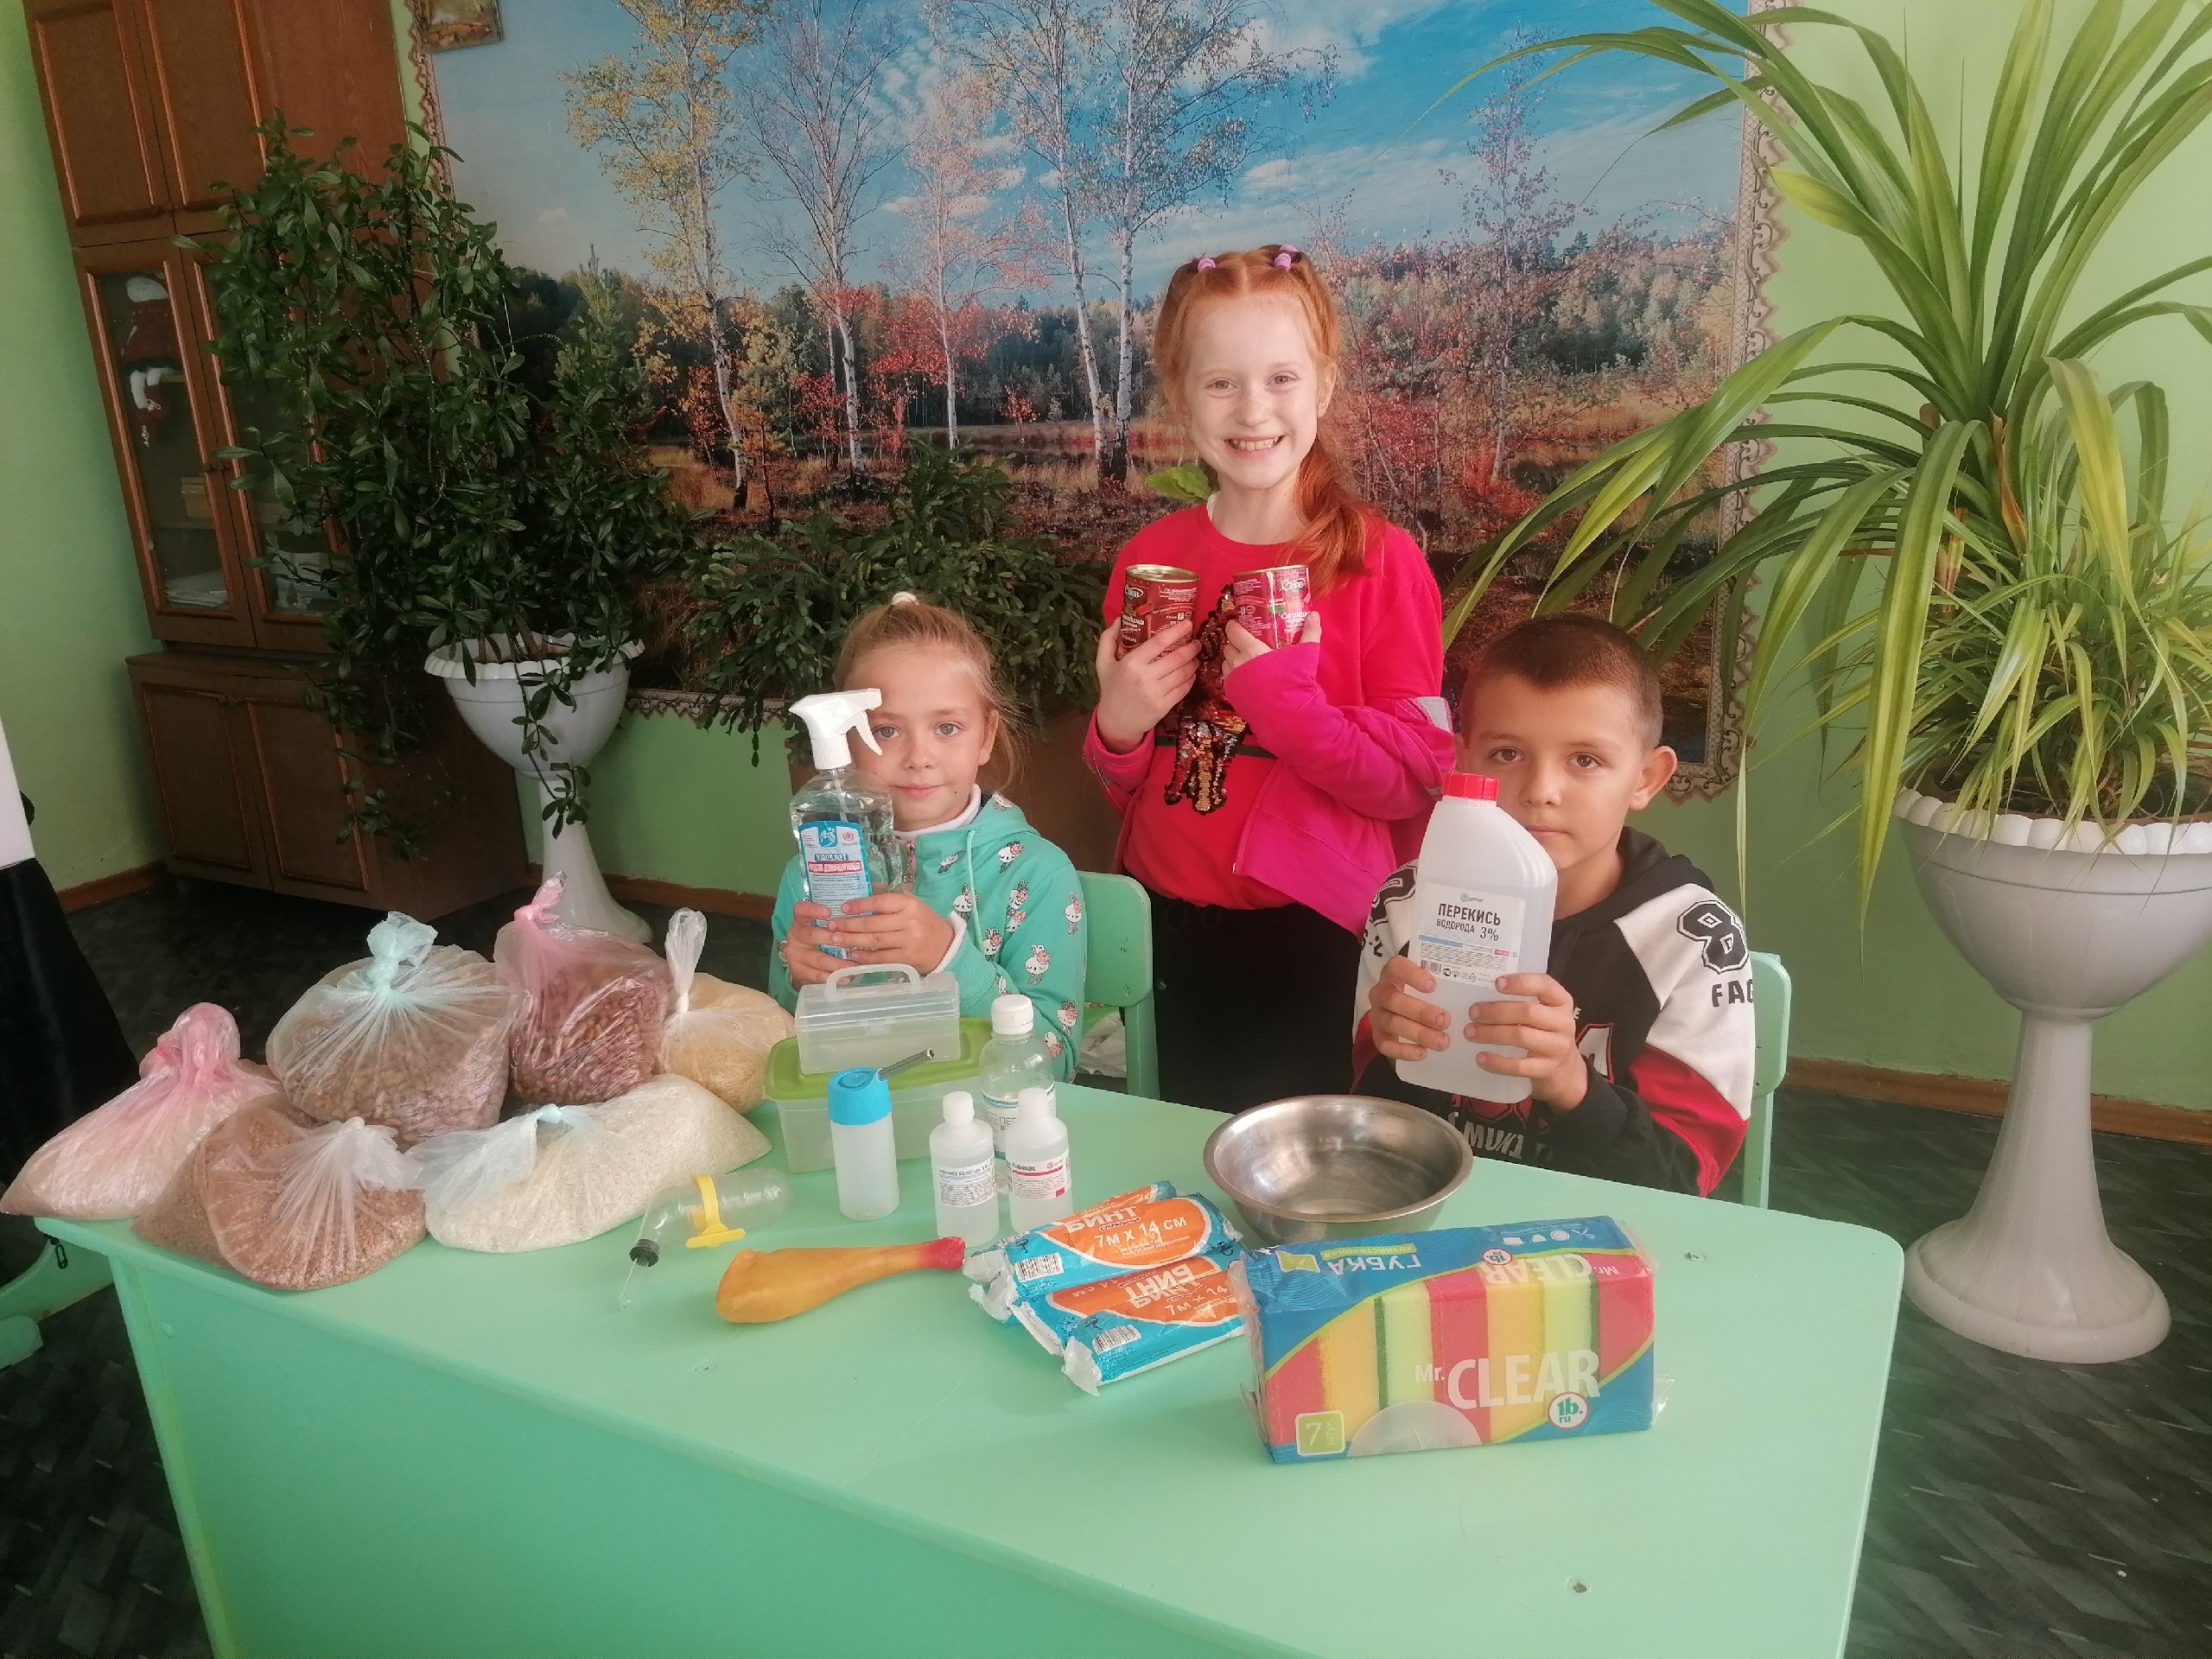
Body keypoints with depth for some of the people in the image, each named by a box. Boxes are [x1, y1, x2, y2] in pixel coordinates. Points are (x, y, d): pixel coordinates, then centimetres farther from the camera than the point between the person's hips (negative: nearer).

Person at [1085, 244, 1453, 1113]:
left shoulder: (1379, 560, -8)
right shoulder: (1149, 559, 3)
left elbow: (1415, 780, -10)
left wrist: (1286, 700, -22)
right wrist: (1118, 725, -9)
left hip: (1315, 938, -3)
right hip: (1170, 929, 4)